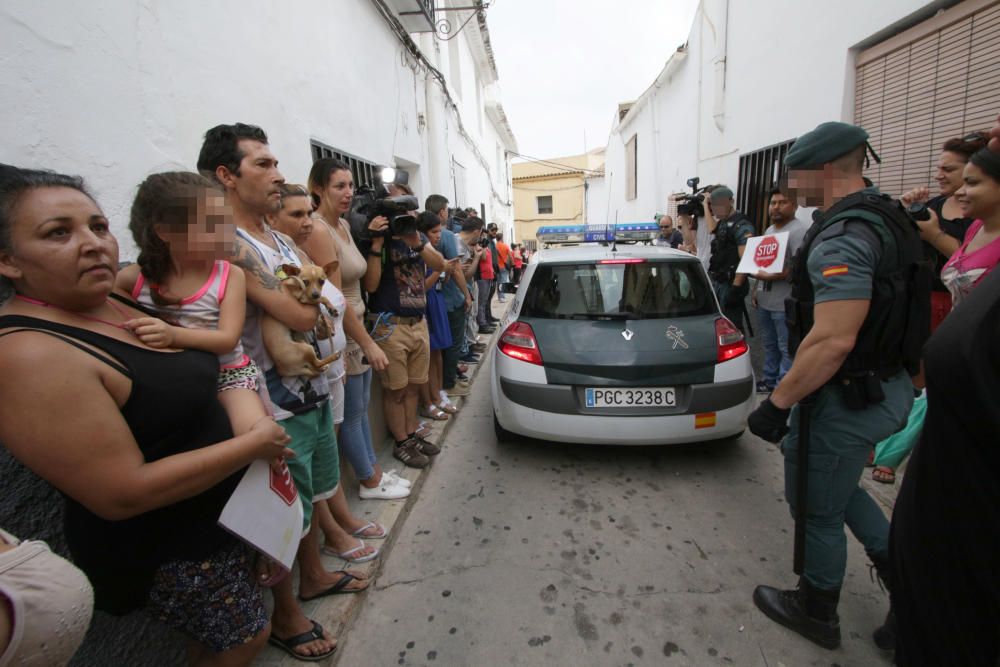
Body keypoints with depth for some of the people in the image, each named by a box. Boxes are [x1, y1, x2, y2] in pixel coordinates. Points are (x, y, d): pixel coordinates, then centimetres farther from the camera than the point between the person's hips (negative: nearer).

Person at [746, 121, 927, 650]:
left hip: (847, 398, -10)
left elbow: (833, 340, -32)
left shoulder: (842, 237, -24)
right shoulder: (888, 218, 8)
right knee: (836, 487, 30)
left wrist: (777, 404, -24)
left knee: (816, 510, 11)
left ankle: (816, 613, 31)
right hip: (888, 385, 10)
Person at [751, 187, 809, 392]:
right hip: (764, 301, 9)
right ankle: (769, 380, 30)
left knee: (786, 348, -2)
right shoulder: (769, 230, 18)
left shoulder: (799, 230, -12)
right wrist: (756, 289, 17)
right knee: (770, 345, 18)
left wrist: (771, 277, -20)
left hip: (785, 304, -9)